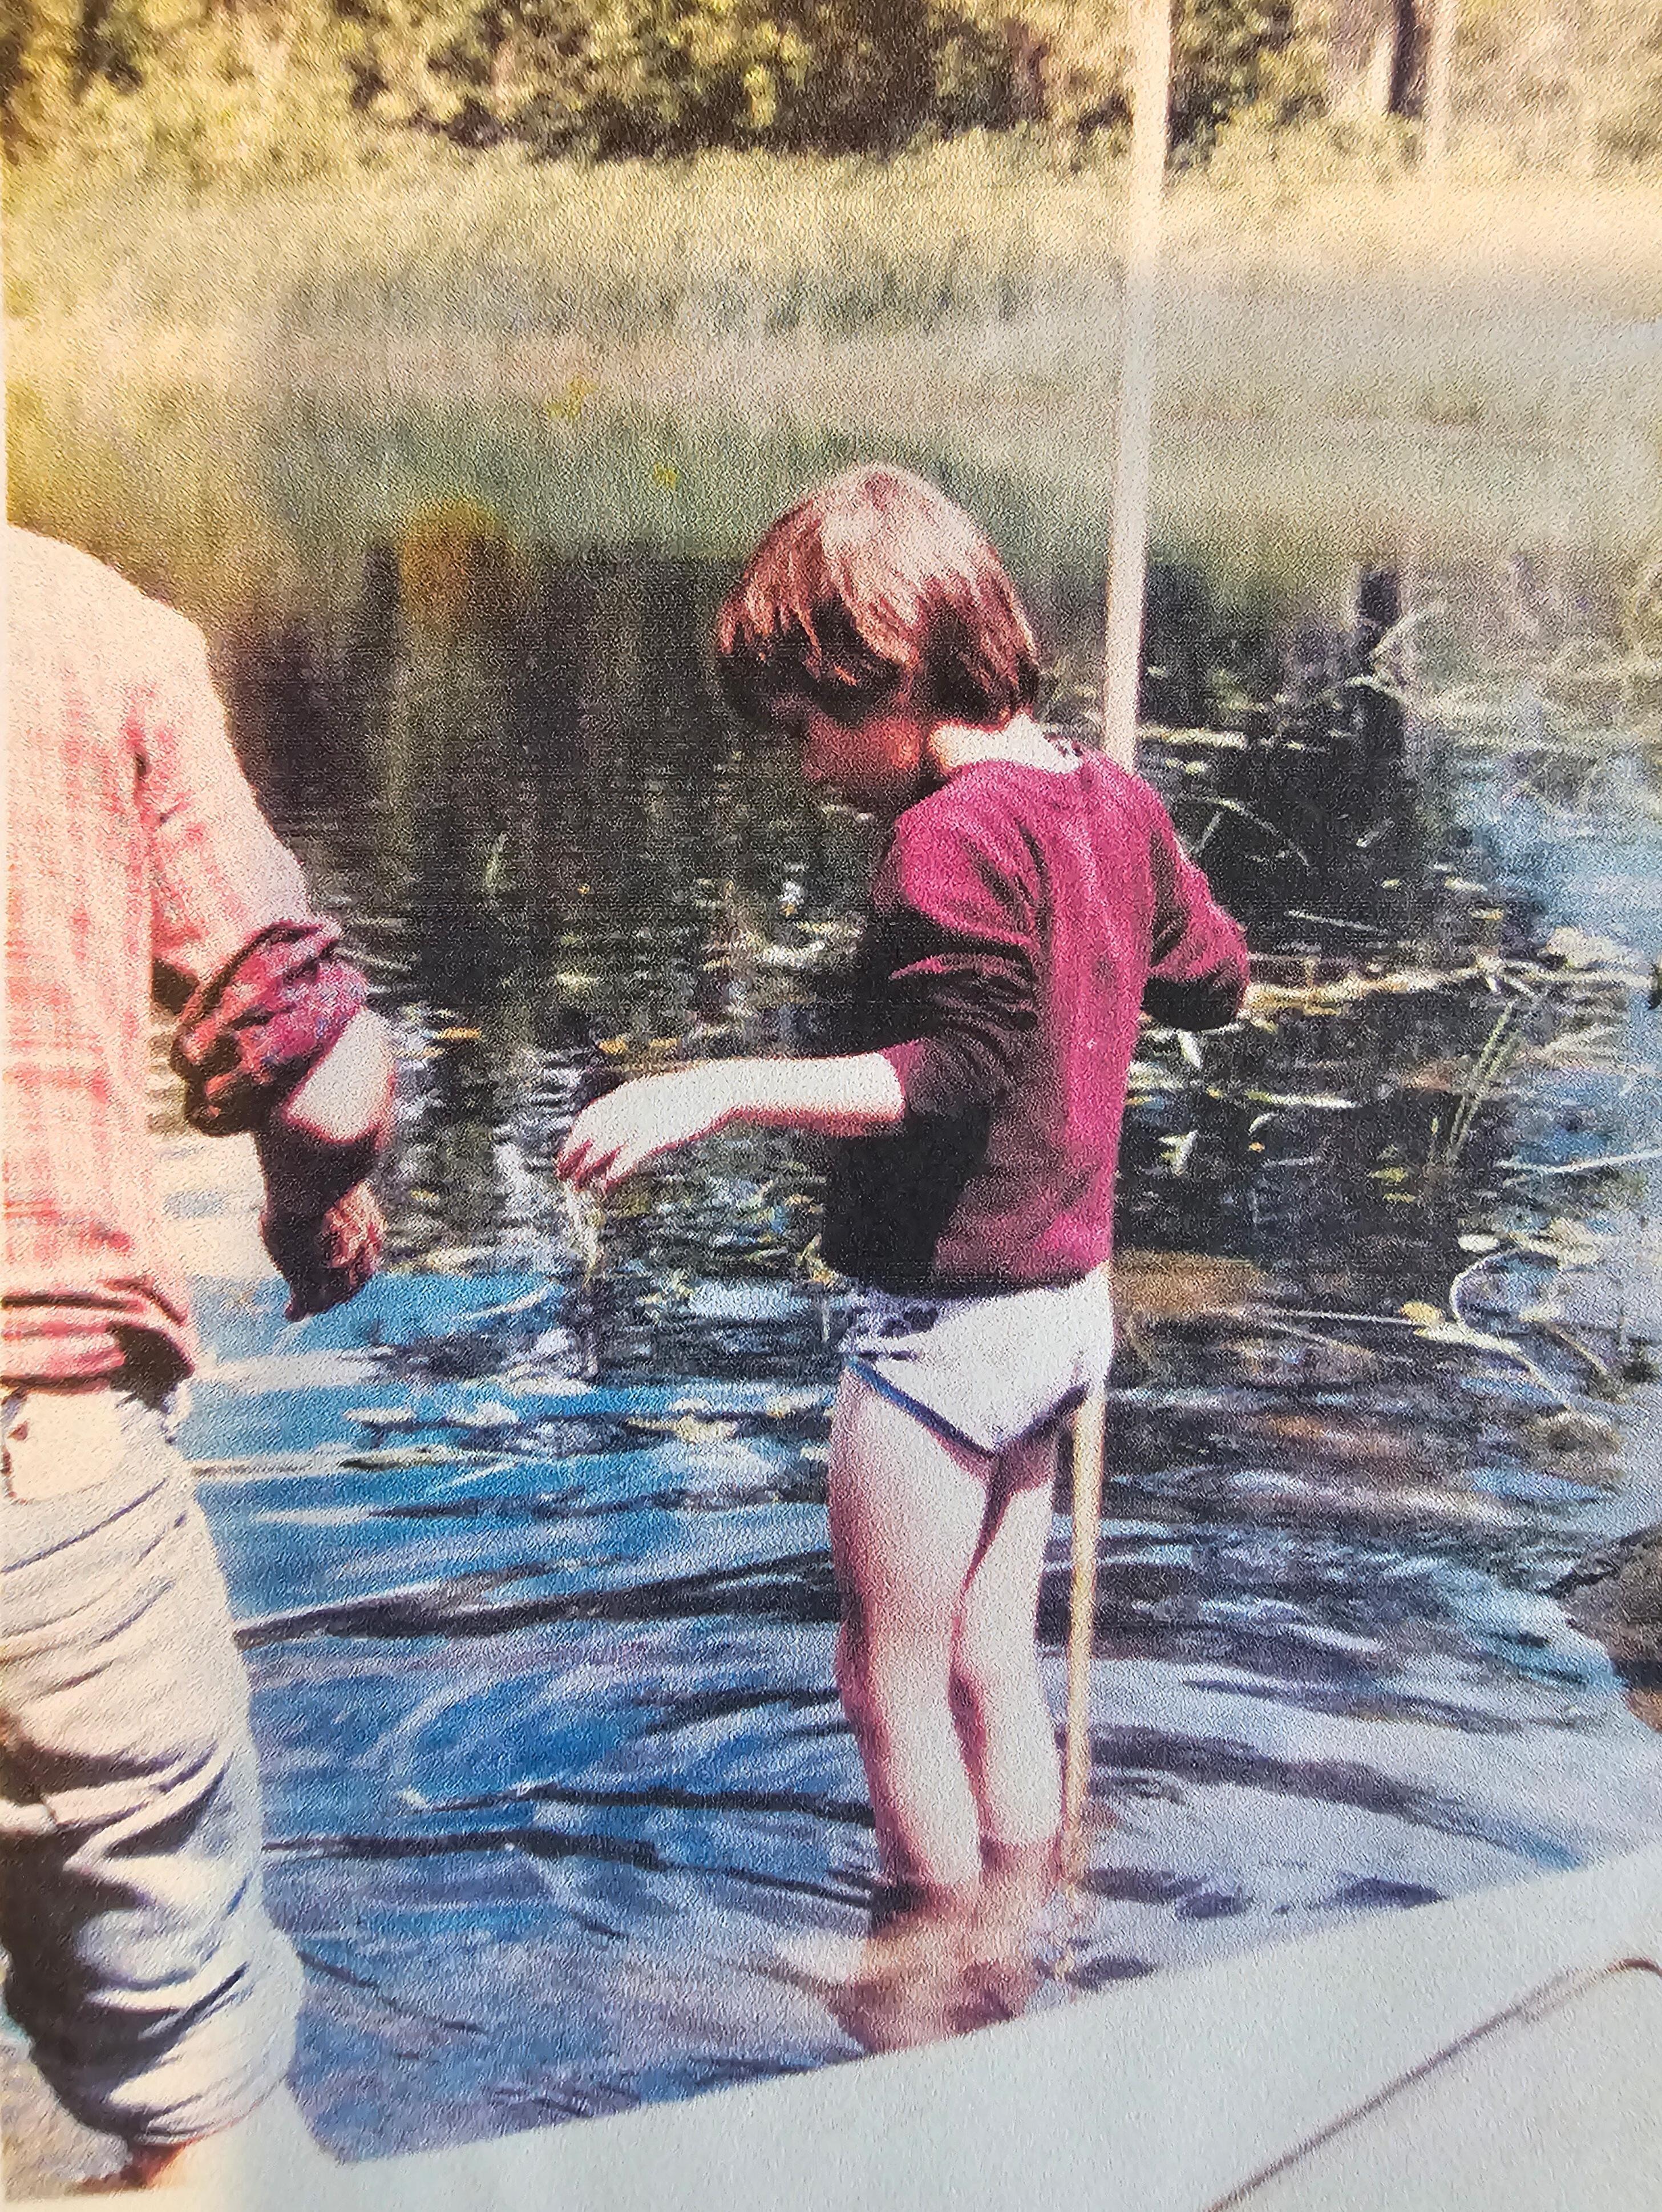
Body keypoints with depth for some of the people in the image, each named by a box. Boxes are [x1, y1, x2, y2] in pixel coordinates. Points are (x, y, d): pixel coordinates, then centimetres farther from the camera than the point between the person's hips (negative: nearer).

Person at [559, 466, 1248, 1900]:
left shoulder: (955, 830, -20)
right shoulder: (1111, 800, 7)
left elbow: (958, 1067, -26)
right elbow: (1217, 984, 17)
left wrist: (717, 1091, -30)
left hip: (948, 1311, -9)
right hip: (1064, 1299, 9)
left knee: (891, 1685, 7)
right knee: (995, 1675, 19)